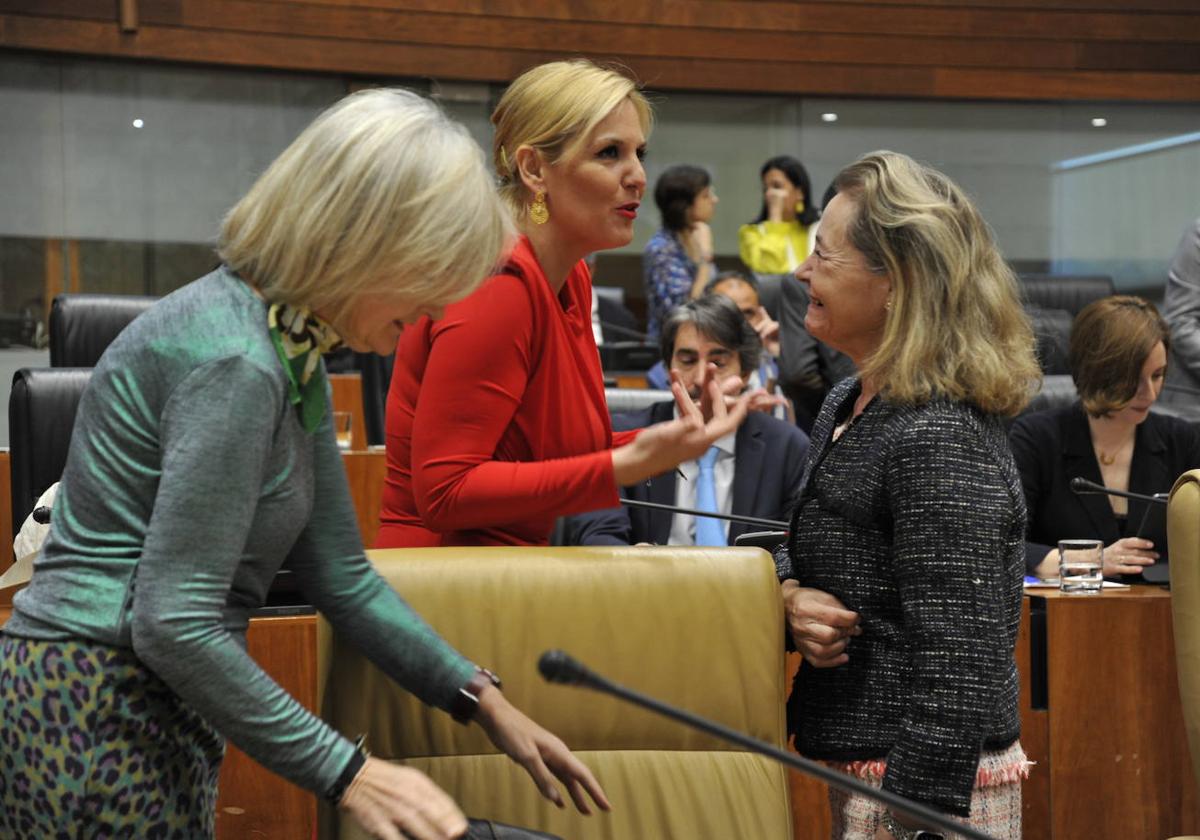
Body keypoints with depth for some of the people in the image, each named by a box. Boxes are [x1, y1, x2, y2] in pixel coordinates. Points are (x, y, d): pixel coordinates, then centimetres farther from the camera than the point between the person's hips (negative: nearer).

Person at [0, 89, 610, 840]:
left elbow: (341, 576, 15)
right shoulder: (234, 361, -21)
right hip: (99, 720, -10)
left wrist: (482, 700, 11)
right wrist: (349, 774, -20)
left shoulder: (294, 354, 10)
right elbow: (172, 623, -24)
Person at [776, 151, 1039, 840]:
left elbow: (957, 669, -24)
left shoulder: (941, 441, -21)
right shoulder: (847, 408, 8)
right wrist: (792, 597, -2)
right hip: (860, 774, 9)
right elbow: (801, 551, 21)